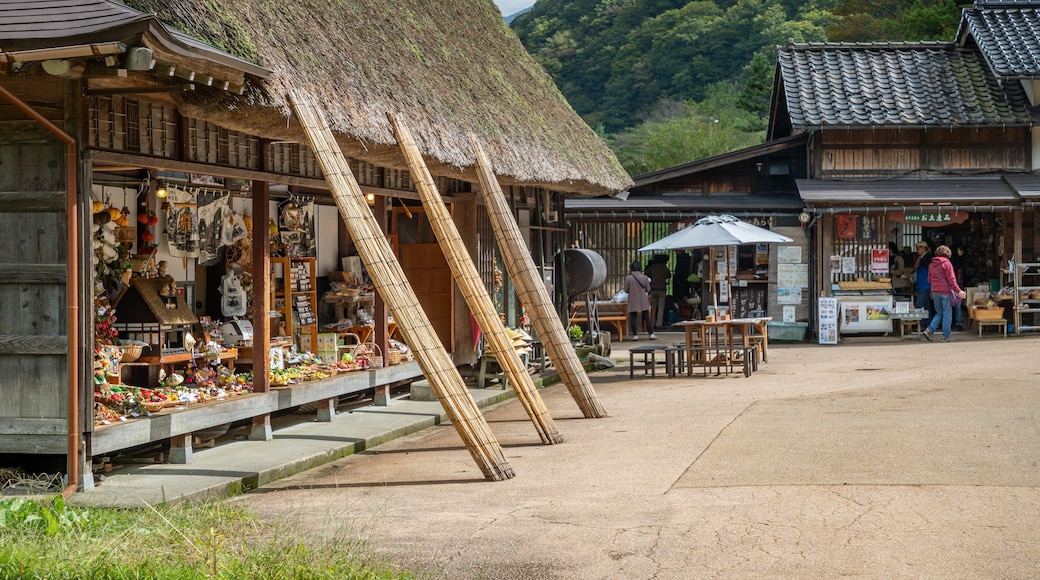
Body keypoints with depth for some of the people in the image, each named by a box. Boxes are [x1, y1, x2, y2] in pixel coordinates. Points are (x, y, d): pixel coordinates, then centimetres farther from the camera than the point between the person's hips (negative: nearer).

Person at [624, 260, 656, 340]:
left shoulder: (628, 278, -11)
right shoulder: (645, 277, -6)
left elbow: (626, 290, -4)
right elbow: (648, 290, 1)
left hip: (633, 301, -1)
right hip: (643, 301, 1)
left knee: (633, 318, 4)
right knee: (646, 317, 6)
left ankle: (635, 335, 3)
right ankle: (651, 334, 6)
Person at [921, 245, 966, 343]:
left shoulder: (932, 265, 10)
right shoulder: (946, 263, -9)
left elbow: (929, 280, 15)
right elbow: (951, 280, -14)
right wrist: (958, 291, -13)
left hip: (935, 292, 6)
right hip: (945, 291, -6)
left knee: (939, 313, 16)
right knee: (947, 314, 3)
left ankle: (929, 330, 1)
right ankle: (946, 336, 5)